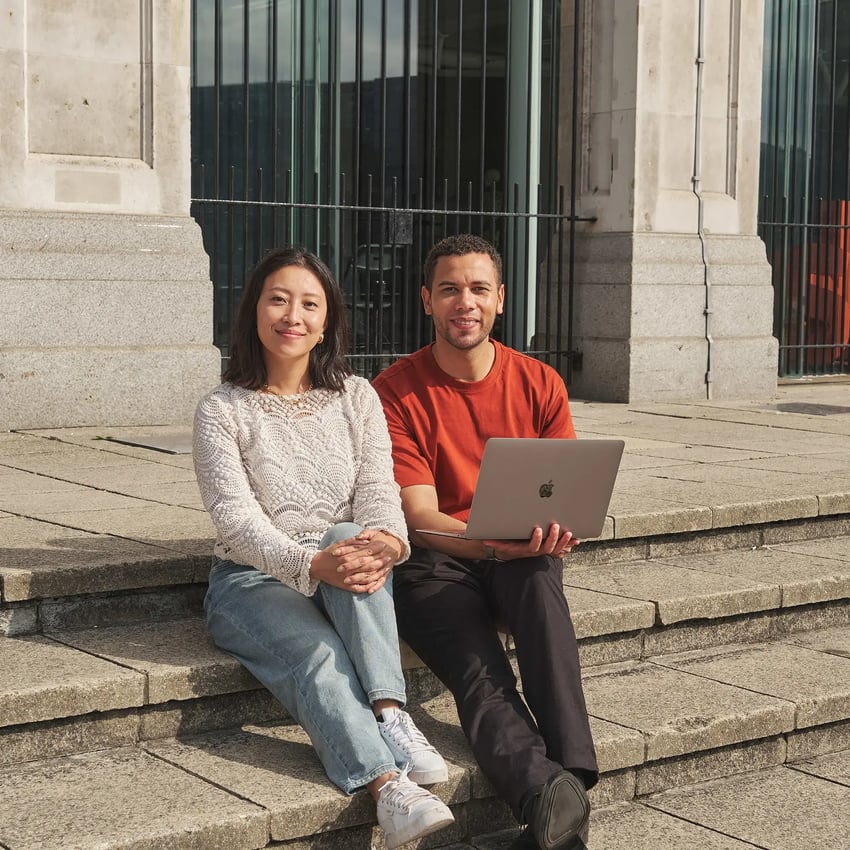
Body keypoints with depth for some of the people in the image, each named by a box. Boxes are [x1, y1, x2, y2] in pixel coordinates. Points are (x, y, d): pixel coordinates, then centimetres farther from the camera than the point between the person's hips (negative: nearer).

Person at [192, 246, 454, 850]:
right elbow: (237, 521, -15)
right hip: (254, 581, -2)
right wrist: (312, 564, -35)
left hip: (345, 578, 3)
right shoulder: (223, 411, -2)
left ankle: (390, 715, -40)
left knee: (359, 538, -33)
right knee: (318, 653, -34)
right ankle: (391, 786, -50)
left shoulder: (356, 398, 8)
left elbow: (378, 491, -3)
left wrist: (388, 542, -30)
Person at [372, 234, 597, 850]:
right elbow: (420, 517, -11)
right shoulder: (396, 393, -3)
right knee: (480, 671, -32)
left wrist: (557, 530, -18)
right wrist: (494, 543, -30)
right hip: (438, 564, -2)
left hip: (522, 563, 2)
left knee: (537, 571, -35)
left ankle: (574, 772, -45)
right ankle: (549, 795, -55)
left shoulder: (540, 384, 7)